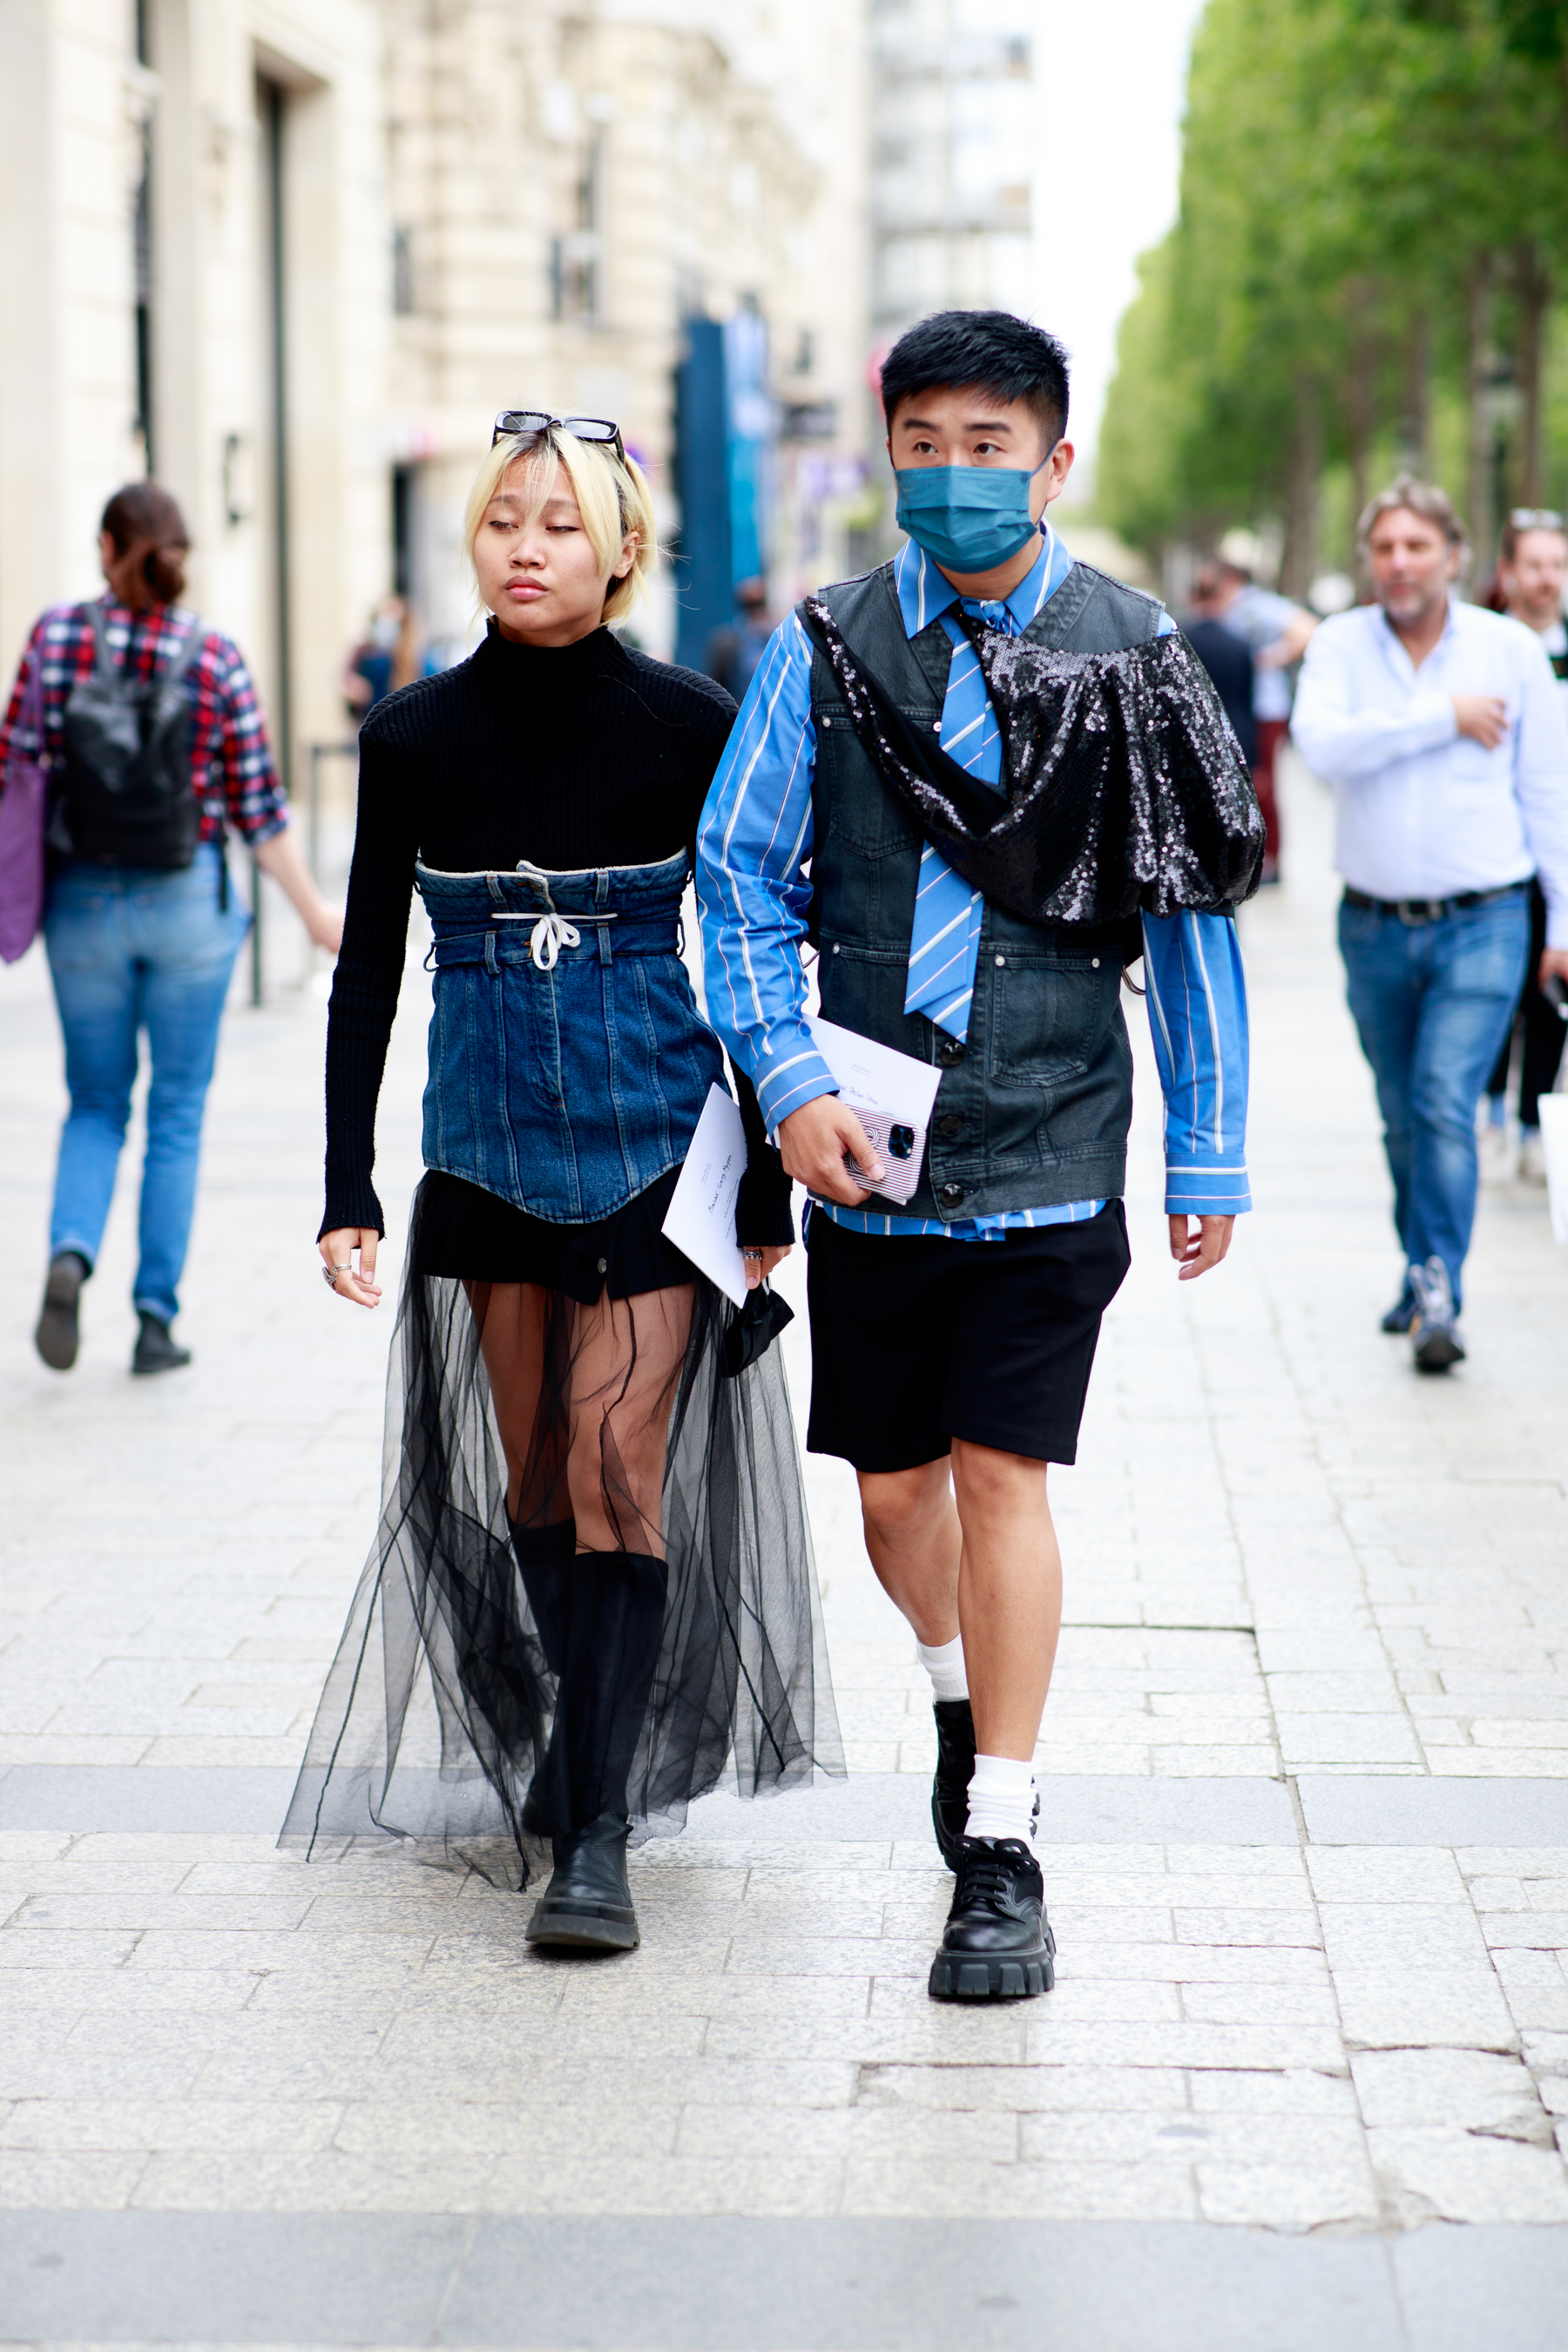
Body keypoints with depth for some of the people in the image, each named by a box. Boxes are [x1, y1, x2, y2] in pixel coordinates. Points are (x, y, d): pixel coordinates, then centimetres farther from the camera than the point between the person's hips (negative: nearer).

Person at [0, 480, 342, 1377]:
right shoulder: (216, 656, -5)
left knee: (96, 1103, 15)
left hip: (84, 901, 1)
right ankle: (158, 1317, 10)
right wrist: (314, 909, 7)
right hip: (189, 900, -1)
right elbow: (258, 805, -3)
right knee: (178, 1112, 10)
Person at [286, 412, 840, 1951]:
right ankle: (578, 1752, 28)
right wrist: (346, 1191, 0)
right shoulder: (415, 737, 0)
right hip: (488, 1139, 3)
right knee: (530, 1477, 10)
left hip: (656, 1132, -3)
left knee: (618, 1468, -10)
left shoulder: (688, 726, -5)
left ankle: (597, 1837, -10)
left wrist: (769, 1188, -1)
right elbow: (367, 972, 5)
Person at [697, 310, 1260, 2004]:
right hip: (868, 1150, 2)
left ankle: (1000, 1852, 4)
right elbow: (736, 876, 4)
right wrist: (789, 1082, -9)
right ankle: (960, 1689, 43)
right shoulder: (827, 652, 2)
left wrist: (1211, 1158, 5)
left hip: (1049, 1150, -2)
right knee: (891, 1483, 12)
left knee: (1003, 1474, -7)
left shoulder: (1130, 660, 0)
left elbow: (1193, 925, 4)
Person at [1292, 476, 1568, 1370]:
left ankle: (1438, 1293, -16)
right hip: (1374, 926, 2)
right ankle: (1425, 1270, 29)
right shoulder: (1341, 645, 1)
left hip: (1482, 923, -2)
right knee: (1403, 1119, 13)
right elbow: (1324, 744, -18)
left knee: (1446, 1103, -17)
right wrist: (1444, 716, -17)